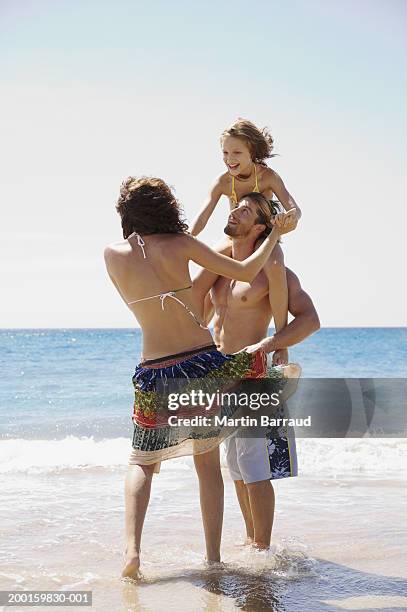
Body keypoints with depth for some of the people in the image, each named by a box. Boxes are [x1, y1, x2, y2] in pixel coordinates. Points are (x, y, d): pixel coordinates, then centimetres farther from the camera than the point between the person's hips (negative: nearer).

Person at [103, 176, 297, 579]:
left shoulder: (113, 254, 1)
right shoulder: (180, 244, -3)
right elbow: (245, 272, -2)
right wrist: (275, 234, 12)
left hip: (154, 373, 1)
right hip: (203, 364, 0)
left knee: (141, 462, 17)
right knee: (207, 462, 15)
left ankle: (132, 549, -2)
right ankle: (213, 557, 12)